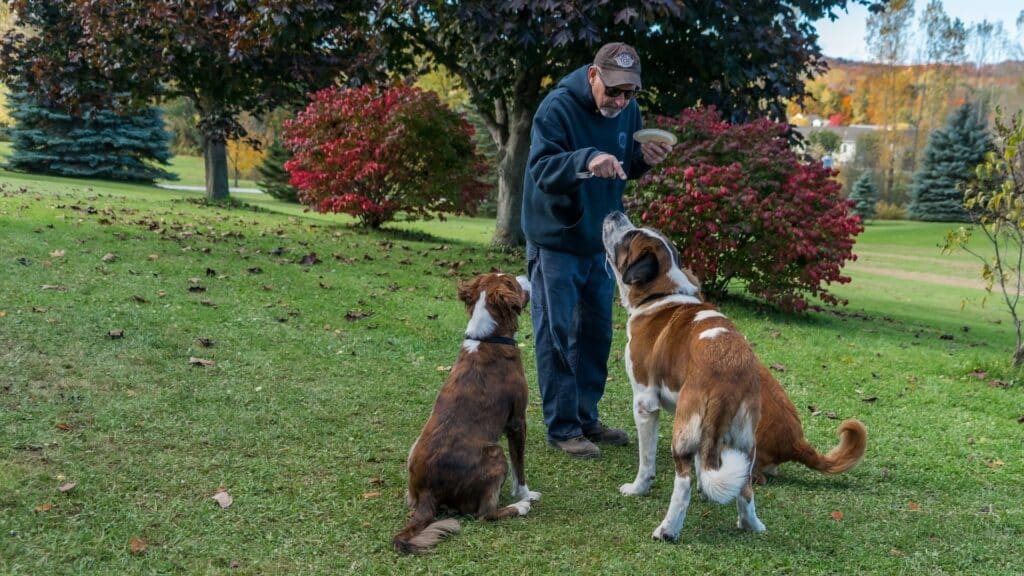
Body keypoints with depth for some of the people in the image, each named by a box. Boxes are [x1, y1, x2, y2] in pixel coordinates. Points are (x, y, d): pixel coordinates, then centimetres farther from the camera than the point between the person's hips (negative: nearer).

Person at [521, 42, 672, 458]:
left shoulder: (627, 110, 0)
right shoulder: (558, 108, -20)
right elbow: (540, 169, -30)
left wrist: (645, 160, -12)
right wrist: (586, 159, -47)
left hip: (601, 240, 7)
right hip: (555, 241, -6)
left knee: (596, 333, 13)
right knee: (556, 336, -1)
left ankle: (587, 418, 27)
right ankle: (562, 428, 9)